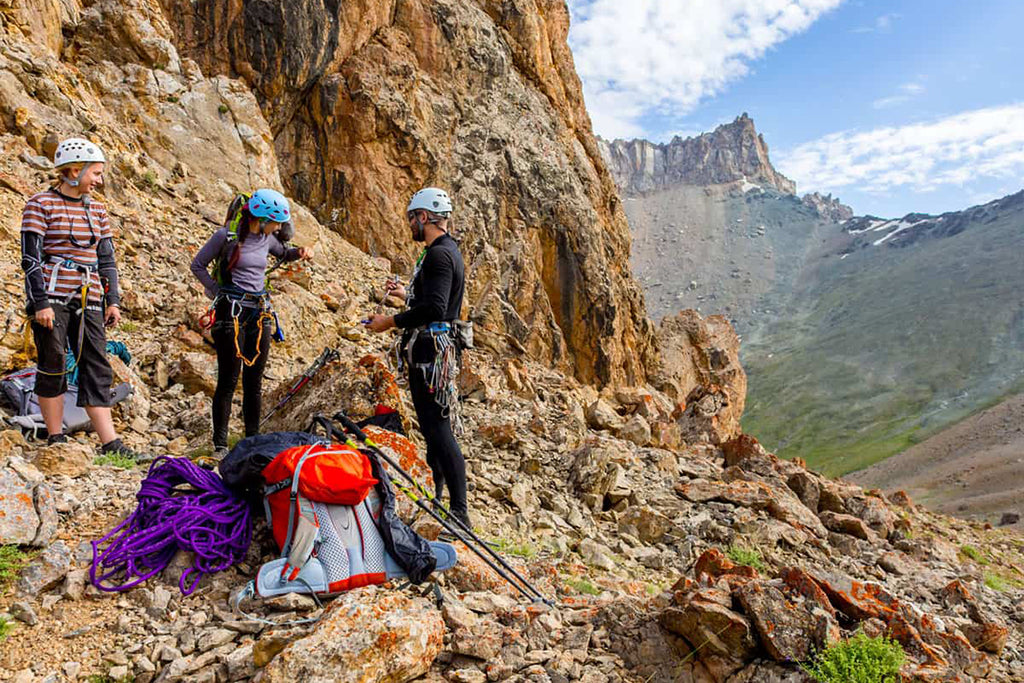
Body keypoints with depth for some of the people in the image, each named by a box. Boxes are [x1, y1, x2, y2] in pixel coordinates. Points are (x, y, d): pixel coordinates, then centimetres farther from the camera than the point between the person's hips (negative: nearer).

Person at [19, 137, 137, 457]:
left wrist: (113, 300, 10)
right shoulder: (41, 204, -2)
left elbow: (107, 258, 16)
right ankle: (56, 439, 13)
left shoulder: (97, 209, 14)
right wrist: (41, 302, -14)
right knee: (52, 365, 2)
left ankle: (110, 442, -2)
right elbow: (30, 257, -7)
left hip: (89, 298, 5)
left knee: (97, 367, 0)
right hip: (52, 296, -5)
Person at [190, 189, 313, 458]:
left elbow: (283, 254, 27)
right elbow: (197, 265, -1)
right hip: (232, 313, -5)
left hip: (260, 312, 5)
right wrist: (220, 294, -8)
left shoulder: (266, 238, 7)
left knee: (254, 381, 9)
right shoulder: (227, 235, -9)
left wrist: (301, 252, 6)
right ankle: (220, 445, 6)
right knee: (229, 380, -3)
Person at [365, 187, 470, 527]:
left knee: (437, 428, -11)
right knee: (432, 425, 17)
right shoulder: (449, 251, 18)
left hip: (430, 350, -11)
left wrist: (391, 321, -17)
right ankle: (433, 495, 29)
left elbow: (434, 309, -26)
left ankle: (459, 511, -8)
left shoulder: (439, 254, -16)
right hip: (433, 348, 11)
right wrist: (407, 294, 29)